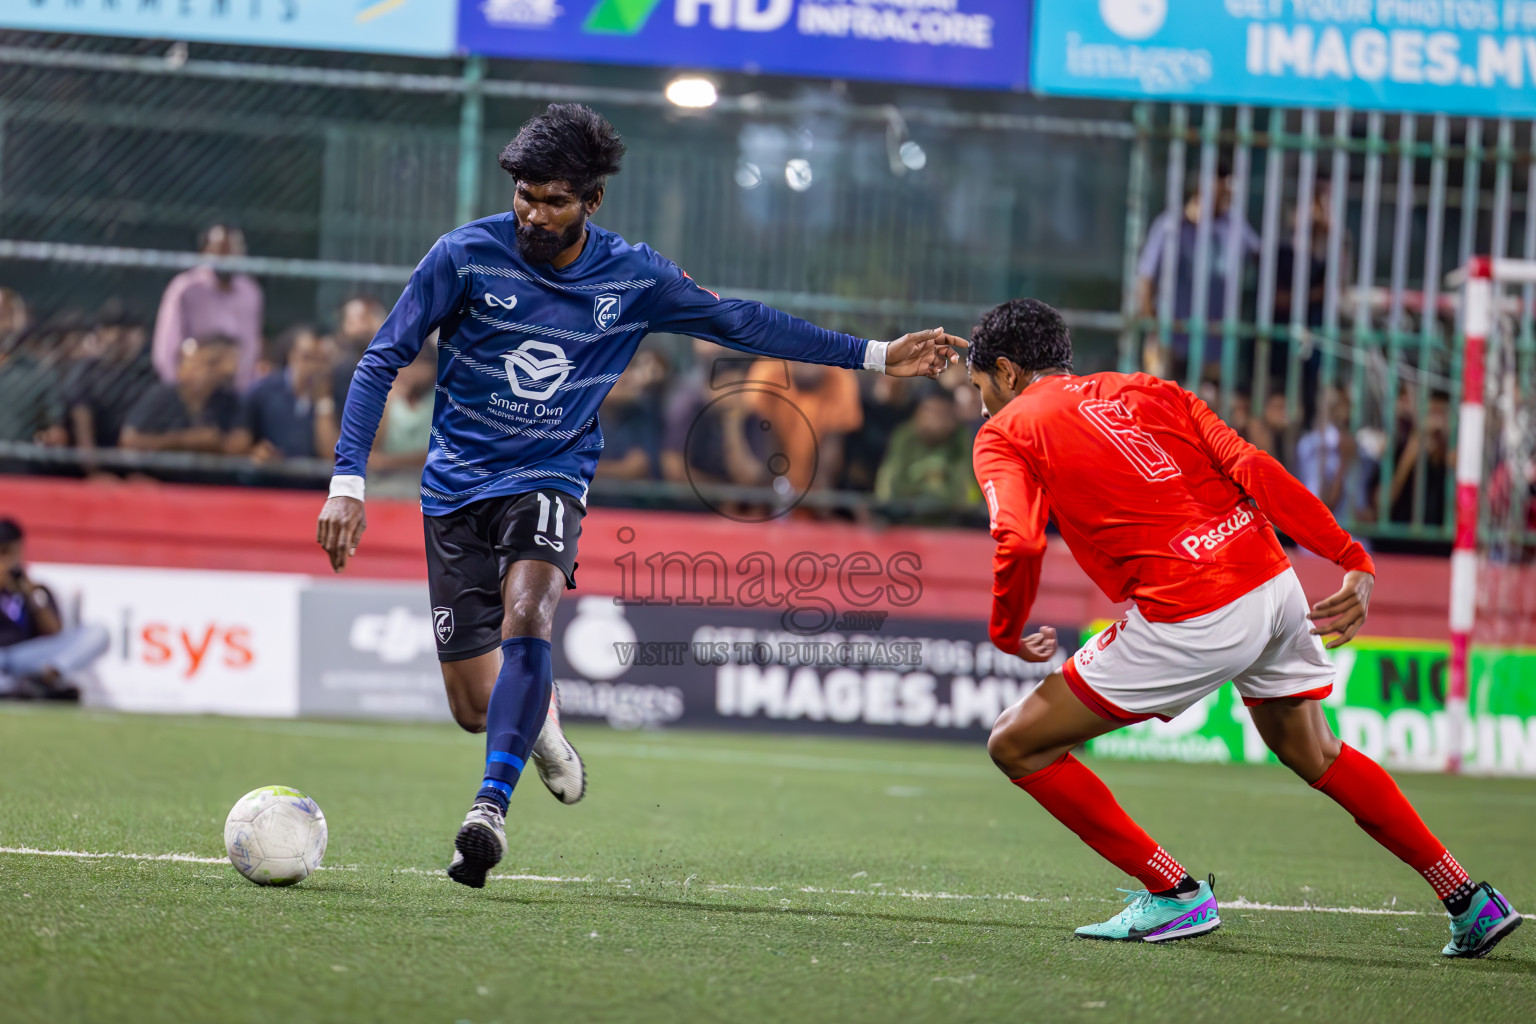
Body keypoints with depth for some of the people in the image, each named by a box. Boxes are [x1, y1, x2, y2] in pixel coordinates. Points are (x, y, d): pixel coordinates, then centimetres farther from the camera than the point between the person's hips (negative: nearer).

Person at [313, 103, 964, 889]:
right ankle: (538, 721, 35)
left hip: (549, 479, 0)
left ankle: (490, 808, -36)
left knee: (526, 616, -32)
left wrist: (874, 357, 10)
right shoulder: (467, 255, -10)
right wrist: (347, 481, -16)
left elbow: (737, 323, 10)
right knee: (476, 708, -2)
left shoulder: (631, 277, -3)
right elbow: (382, 361, -6)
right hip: (457, 484, 0)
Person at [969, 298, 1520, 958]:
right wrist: (1354, 562, -2)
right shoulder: (1144, 390, 21)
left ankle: (1174, 893, 8)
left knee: (1018, 745, 7)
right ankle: (1471, 902, 30)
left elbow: (1020, 541, -13)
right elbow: (1250, 466, 6)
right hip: (1273, 580, 7)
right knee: (1314, 756, 30)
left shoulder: (1006, 434, 7)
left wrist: (1006, 635, 6)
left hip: (1186, 619, -7)